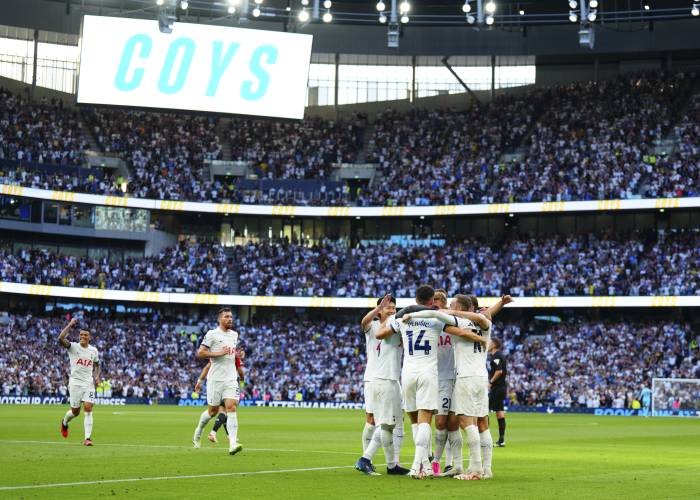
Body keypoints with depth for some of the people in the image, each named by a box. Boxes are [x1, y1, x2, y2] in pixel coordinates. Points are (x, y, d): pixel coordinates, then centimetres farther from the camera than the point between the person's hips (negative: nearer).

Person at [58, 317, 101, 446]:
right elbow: (60, 339, -23)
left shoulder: (94, 350, 7)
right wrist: (70, 325, -23)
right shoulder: (73, 347, -4)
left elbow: (96, 364, 24)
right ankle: (64, 422, 40)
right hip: (75, 382, -2)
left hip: (89, 383, 2)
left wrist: (97, 376, 6)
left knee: (88, 408, -13)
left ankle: (87, 438, -13)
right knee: (75, 412, 5)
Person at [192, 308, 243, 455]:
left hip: (231, 378, 4)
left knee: (231, 407, -12)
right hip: (215, 379, -4)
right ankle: (198, 431, 35)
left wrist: (237, 354, 14)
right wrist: (218, 353, -19)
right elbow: (199, 354, -11)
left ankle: (233, 443, -21)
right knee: (213, 410, 6)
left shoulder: (234, 334, 14)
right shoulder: (212, 334, -6)